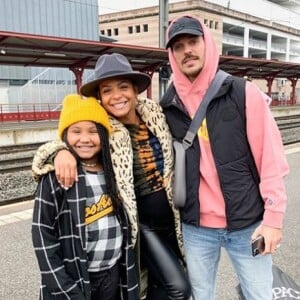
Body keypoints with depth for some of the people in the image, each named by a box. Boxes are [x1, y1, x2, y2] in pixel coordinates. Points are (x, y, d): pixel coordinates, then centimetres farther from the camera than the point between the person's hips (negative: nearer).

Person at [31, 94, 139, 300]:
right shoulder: (55, 177, -13)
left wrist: (129, 276, 9)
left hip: (113, 273, 4)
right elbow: (43, 236, -12)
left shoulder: (113, 171, 1)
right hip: (73, 279, -4)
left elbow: (125, 223, 8)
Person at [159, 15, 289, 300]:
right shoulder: (167, 106, 0)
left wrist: (273, 216, -9)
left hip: (247, 223, -2)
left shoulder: (244, 93, -7)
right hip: (195, 227, 2)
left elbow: (271, 158, -8)